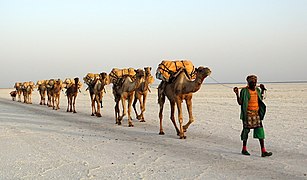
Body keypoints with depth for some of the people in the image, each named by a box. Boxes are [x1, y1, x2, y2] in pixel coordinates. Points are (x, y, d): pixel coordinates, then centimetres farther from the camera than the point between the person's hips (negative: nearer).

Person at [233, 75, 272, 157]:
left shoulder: (257, 90, 10)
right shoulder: (244, 91, -9)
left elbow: (260, 100, 24)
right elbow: (240, 103, -10)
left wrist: (262, 90, 19)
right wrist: (237, 94, -22)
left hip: (257, 113, 5)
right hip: (248, 114, -5)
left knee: (260, 131, -2)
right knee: (246, 130, 5)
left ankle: (263, 151, -4)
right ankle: (244, 149, 22)